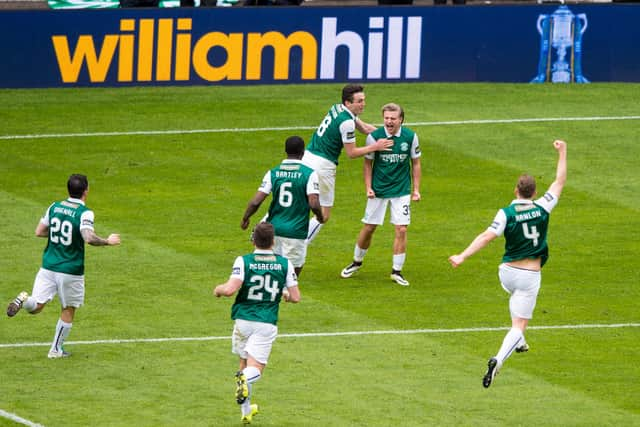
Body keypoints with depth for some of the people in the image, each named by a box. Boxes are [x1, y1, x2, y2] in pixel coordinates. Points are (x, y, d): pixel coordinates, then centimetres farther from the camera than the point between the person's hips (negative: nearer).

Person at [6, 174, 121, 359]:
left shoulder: (54, 207, 4)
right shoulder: (84, 213, -14)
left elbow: (39, 231, 9)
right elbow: (89, 238, -28)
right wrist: (108, 241, -11)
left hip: (48, 266, 4)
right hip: (71, 270, -4)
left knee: (37, 306, 4)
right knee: (68, 310, 15)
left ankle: (24, 300, -30)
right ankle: (56, 349, 20)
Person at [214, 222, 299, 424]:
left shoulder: (244, 261, -6)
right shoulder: (284, 264, -1)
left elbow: (230, 289, -17)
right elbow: (295, 297, 1)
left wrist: (218, 289, 6)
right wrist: (285, 295, 24)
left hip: (243, 319, 1)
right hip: (267, 322, -1)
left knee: (244, 364, 19)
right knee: (255, 369, -2)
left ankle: (246, 411, 21)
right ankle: (245, 378, -39)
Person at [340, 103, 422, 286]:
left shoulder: (410, 137, -6)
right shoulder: (374, 137, -9)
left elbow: (415, 163, 5)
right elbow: (368, 163, 1)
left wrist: (416, 190, 2)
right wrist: (368, 188, -7)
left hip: (401, 191, 0)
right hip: (378, 191, 0)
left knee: (401, 230, -6)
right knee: (368, 228, 6)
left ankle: (397, 271, 5)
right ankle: (357, 262, 28)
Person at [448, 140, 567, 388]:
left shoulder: (507, 213, -10)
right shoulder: (542, 208, -6)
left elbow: (487, 236, -24)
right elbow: (559, 182, 7)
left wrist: (463, 256, -30)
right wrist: (562, 153, 18)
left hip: (507, 272, 2)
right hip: (530, 275, -2)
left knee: (516, 296, 39)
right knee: (519, 326, -4)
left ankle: (519, 342, 43)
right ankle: (498, 360, -29)